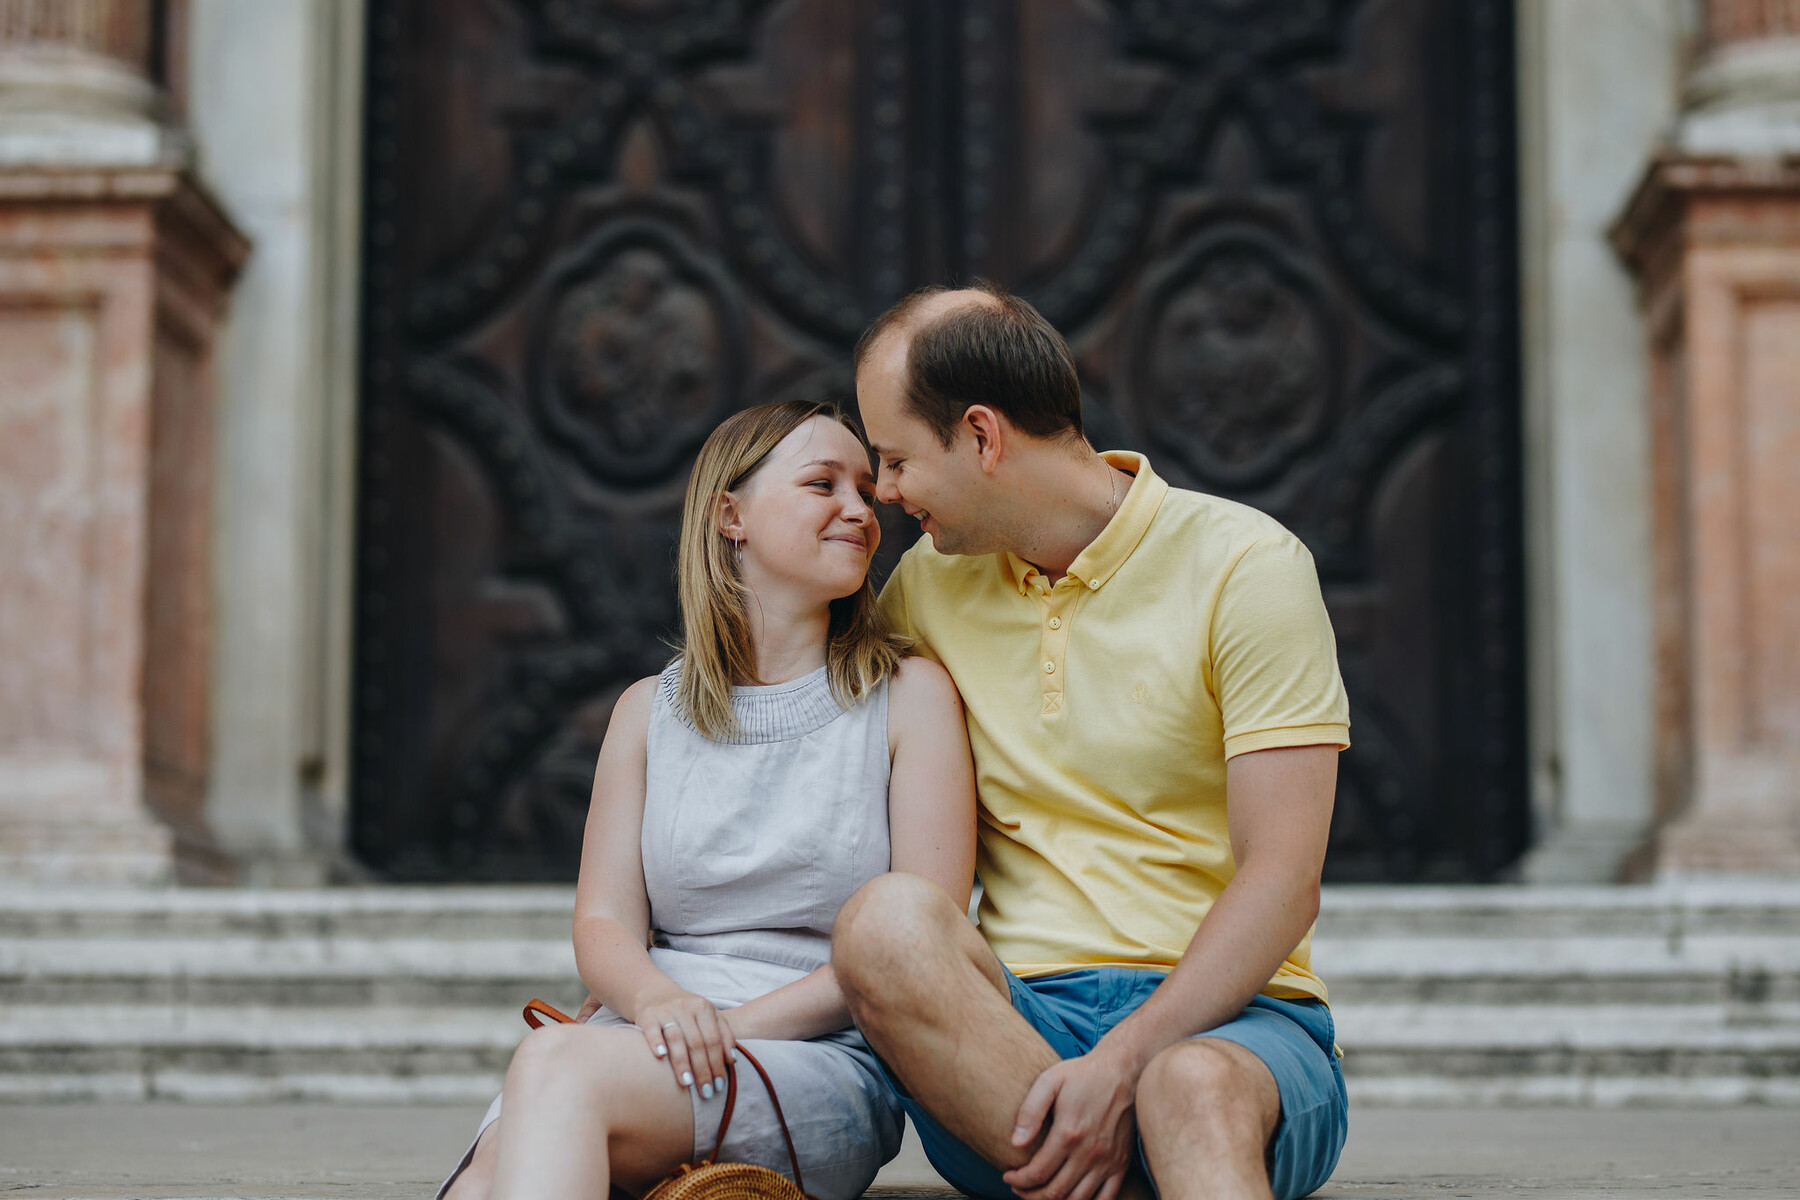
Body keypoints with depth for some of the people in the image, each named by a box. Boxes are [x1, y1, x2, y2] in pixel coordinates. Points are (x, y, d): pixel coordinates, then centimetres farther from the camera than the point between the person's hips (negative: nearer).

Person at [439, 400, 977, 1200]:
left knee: (559, 1065, -34)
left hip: (821, 1058, -3)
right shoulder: (650, 711, 18)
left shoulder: (911, 696, 8)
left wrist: (742, 1023, -13)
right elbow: (604, 923, 10)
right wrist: (657, 1000, -15)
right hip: (652, 1041, 3)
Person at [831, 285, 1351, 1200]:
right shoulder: (925, 587, 15)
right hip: (1015, 1018, 4)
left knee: (1194, 1086, -41)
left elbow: (1282, 882, -9)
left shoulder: (1247, 564, -2)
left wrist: (1120, 1067, -21)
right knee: (886, 919, -31)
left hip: (1222, 1018, -3)